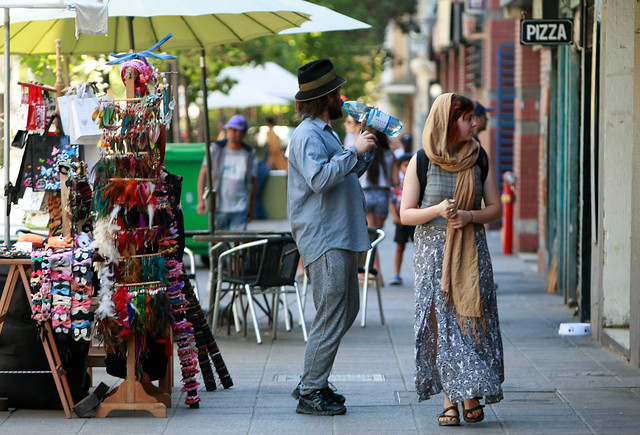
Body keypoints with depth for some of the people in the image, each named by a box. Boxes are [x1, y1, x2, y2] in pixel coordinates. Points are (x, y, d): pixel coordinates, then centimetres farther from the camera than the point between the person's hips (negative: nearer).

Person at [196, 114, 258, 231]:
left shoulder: (250, 154, 4)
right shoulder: (216, 149, 2)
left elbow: (254, 181, 11)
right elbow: (203, 173, 1)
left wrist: (252, 208, 11)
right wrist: (200, 200, -8)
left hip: (240, 209, 0)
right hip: (218, 207, 0)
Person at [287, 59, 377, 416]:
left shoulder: (325, 133, 21)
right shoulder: (307, 136, -13)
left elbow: (348, 173, 33)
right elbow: (320, 178, -27)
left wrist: (369, 144, 22)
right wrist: (354, 151, -21)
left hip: (340, 238, 11)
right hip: (323, 241, -11)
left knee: (346, 311, 15)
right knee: (331, 318, -9)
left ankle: (313, 382, 21)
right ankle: (310, 393, -4)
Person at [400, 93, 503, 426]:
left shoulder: (479, 159, 5)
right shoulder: (421, 162, -2)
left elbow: (495, 208, 7)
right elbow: (406, 214, -1)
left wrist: (469, 216, -13)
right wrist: (438, 210, -19)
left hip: (471, 250, 2)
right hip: (432, 250, -1)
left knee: (471, 320, -5)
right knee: (439, 322, -4)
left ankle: (472, 395, 4)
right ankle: (450, 399, 0)